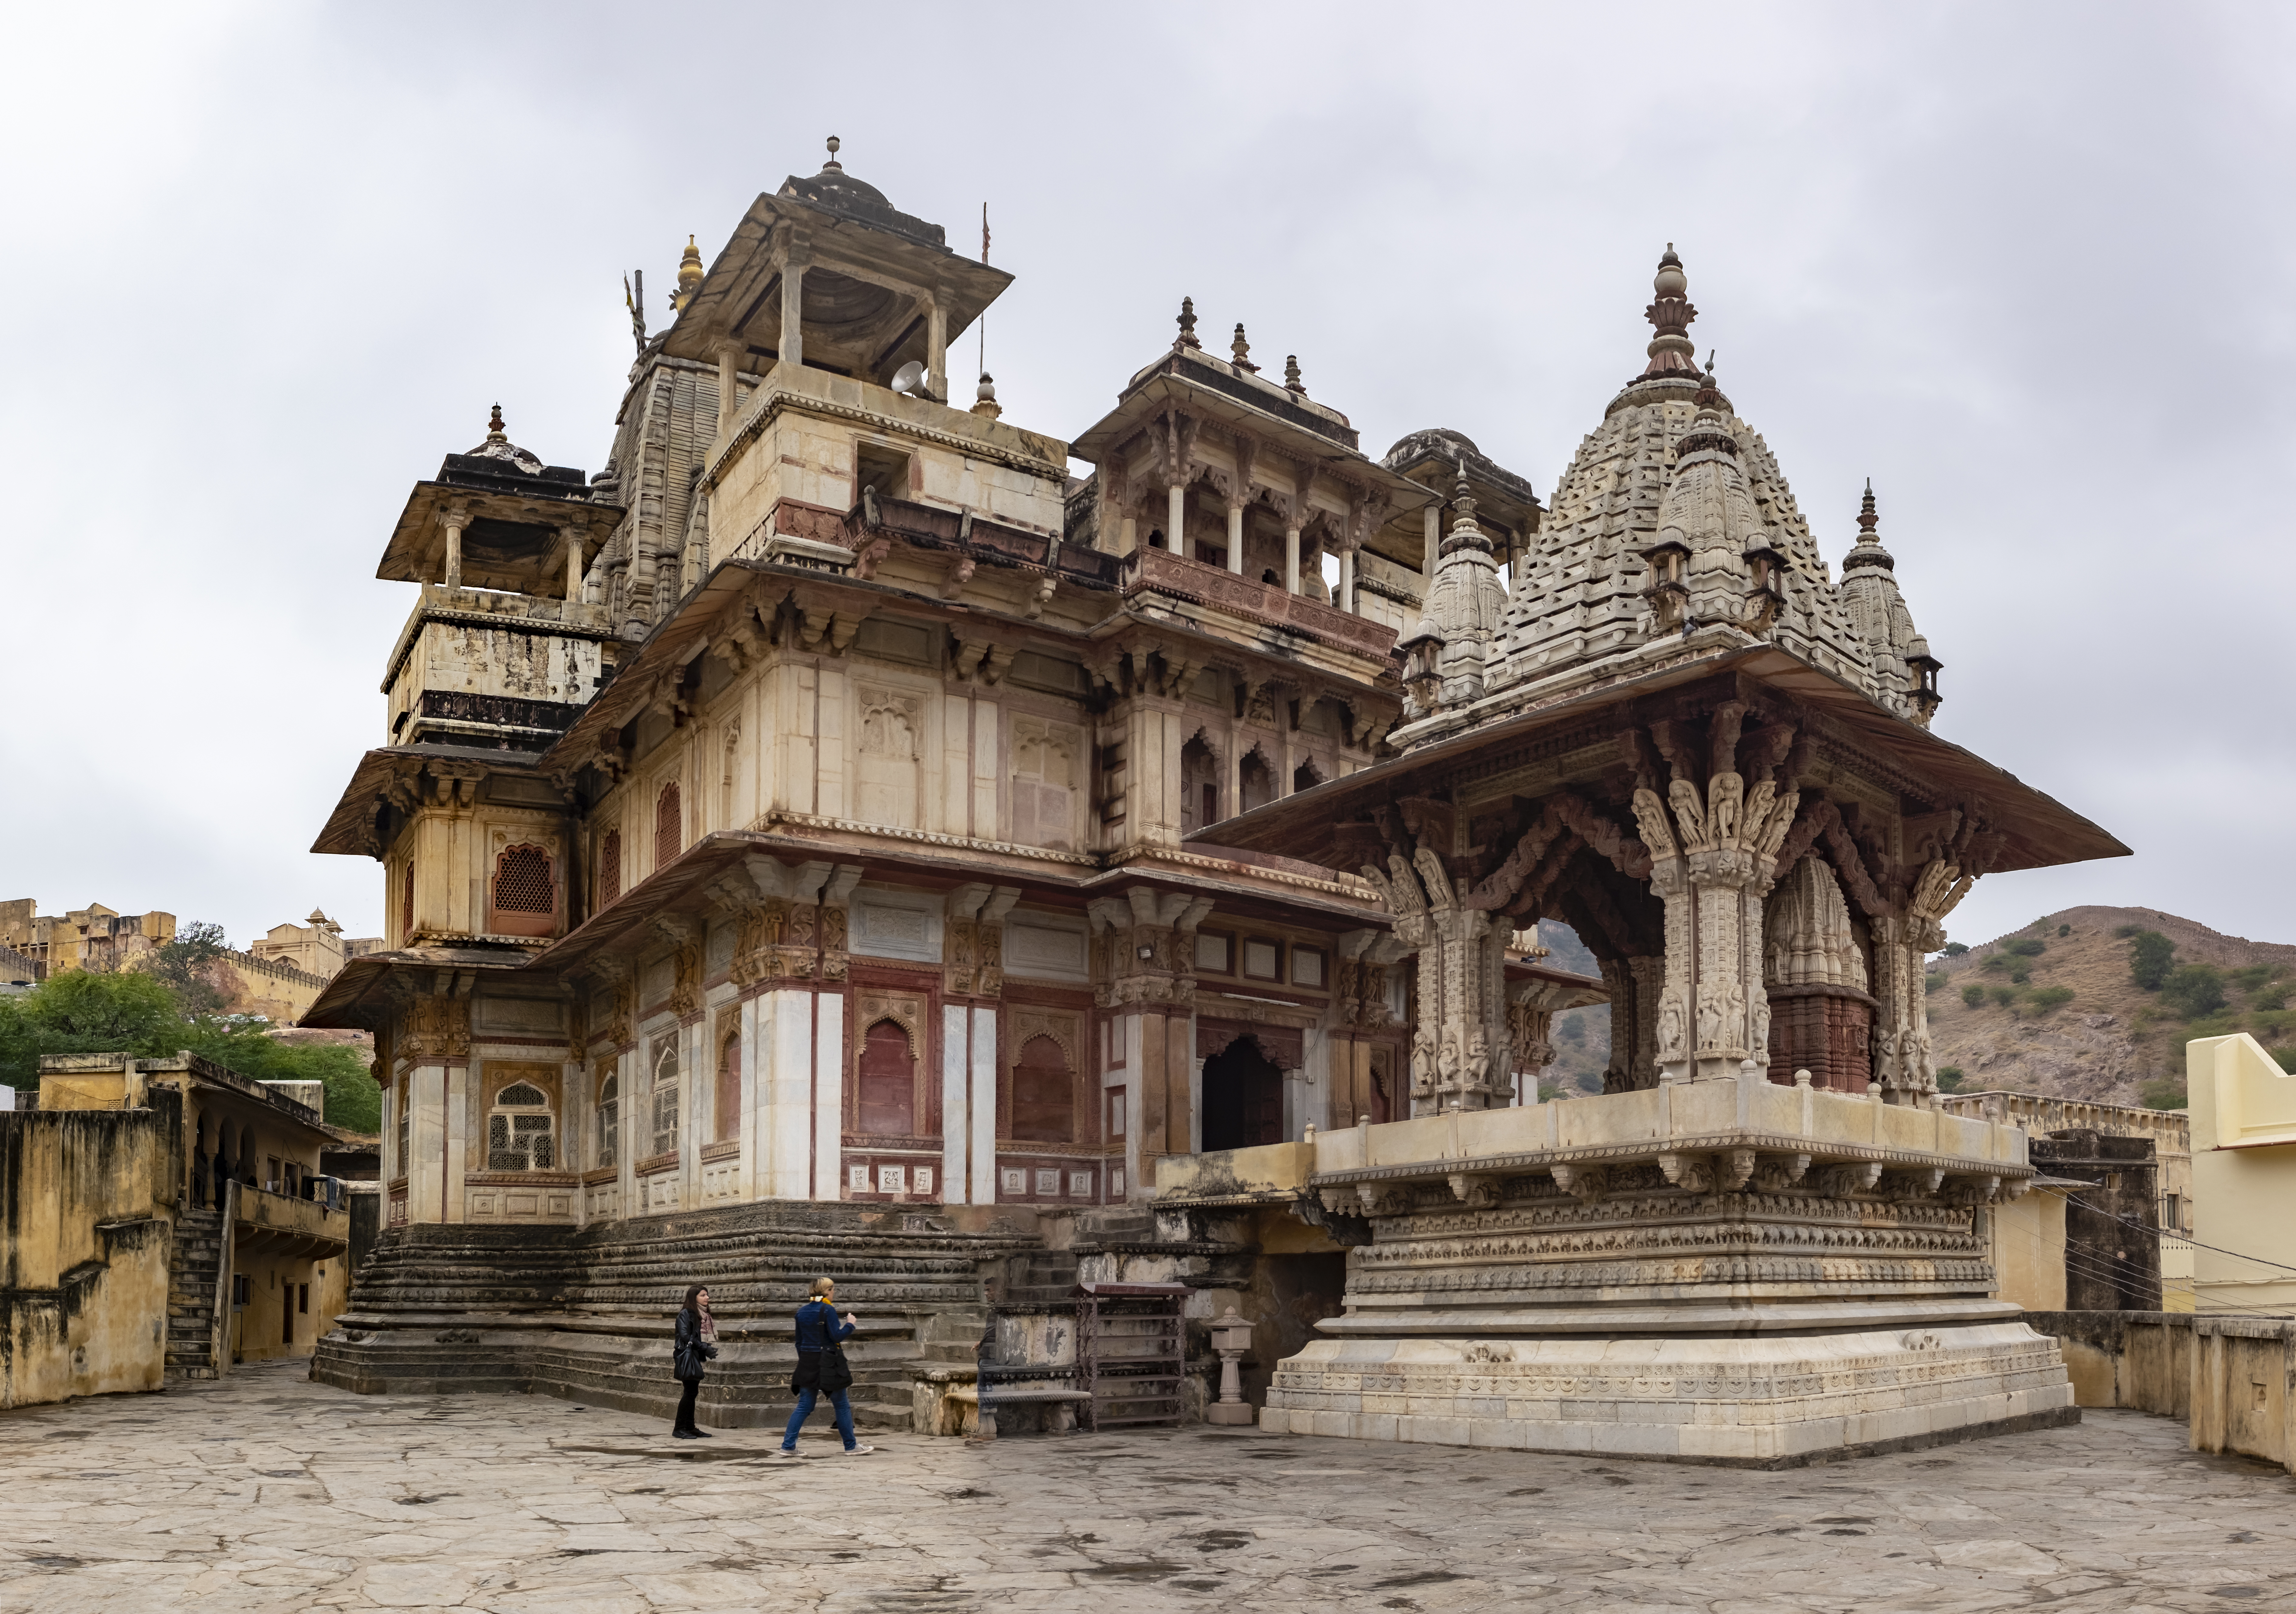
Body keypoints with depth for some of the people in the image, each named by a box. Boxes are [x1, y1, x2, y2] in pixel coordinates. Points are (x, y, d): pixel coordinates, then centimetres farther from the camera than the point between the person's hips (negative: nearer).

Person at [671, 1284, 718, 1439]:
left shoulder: (704, 1315, 17)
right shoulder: (686, 1314, -8)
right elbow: (685, 1337, -15)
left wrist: (711, 1349, 2)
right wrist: (705, 1348, -16)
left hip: (697, 1357, 8)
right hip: (687, 1355, -8)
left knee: (693, 1392, 8)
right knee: (690, 1391, -9)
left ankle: (690, 1428, 12)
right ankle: (679, 1429, -4)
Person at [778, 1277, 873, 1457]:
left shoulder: (802, 1311, 9)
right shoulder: (828, 1310, -12)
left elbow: (799, 1341, 14)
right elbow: (837, 1336, -17)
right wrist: (850, 1325, -2)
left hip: (808, 1363, 6)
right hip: (828, 1363, -6)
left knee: (804, 1406, 9)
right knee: (842, 1406, 5)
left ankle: (788, 1446, 2)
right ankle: (851, 1446, 12)